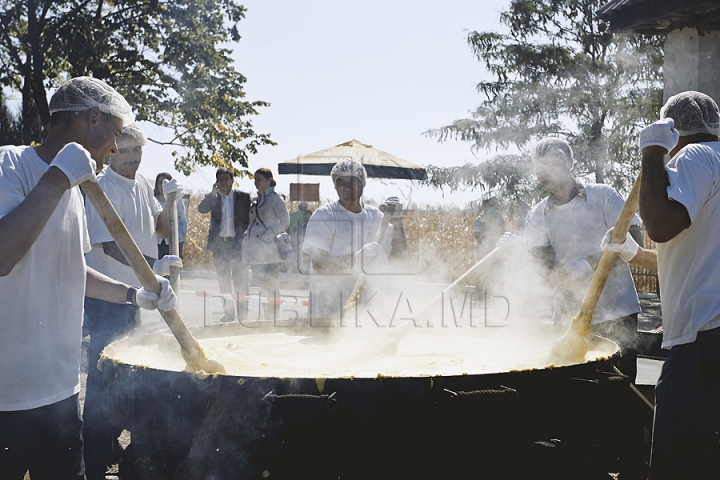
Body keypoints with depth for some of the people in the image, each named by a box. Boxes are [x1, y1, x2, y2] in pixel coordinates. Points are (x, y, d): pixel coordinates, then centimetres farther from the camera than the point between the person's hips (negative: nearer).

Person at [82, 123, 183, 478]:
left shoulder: (142, 184, 9)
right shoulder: (103, 188, -17)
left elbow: (159, 230, 16)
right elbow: (109, 246, -24)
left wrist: (168, 201, -2)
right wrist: (153, 265, -36)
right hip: (105, 297, -9)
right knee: (103, 373, -4)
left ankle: (112, 444, 34)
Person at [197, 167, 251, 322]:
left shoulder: (243, 197, 3)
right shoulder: (212, 197, 9)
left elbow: (249, 218, 4)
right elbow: (201, 209, -9)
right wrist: (213, 193, -17)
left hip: (238, 243, -3)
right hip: (219, 244, 3)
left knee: (240, 279, -2)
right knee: (224, 280, 9)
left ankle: (243, 313, 3)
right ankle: (229, 312, 17)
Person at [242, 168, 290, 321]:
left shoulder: (275, 199, -4)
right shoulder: (255, 200, 17)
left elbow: (285, 222, -10)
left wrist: (267, 236, -15)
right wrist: (248, 236, 7)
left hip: (269, 248, -7)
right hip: (256, 249, 7)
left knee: (271, 284, -6)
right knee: (262, 284, 9)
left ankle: (275, 319, 0)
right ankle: (267, 318, 17)